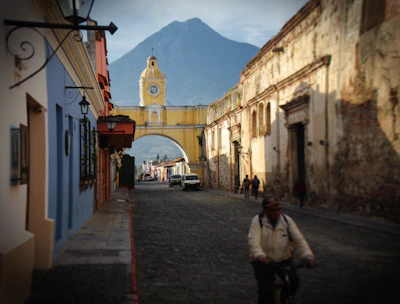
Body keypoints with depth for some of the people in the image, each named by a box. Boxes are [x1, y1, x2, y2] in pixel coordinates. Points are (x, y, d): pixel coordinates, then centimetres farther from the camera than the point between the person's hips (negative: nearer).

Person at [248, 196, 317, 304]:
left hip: (284, 259, 2)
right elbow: (253, 242, -22)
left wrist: (308, 256, -24)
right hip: (263, 261, -2)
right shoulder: (258, 221, -10)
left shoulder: (287, 220, -3)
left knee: (294, 279, -21)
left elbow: (299, 240, -8)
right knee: (265, 289, -19)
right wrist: (260, 256, -41)